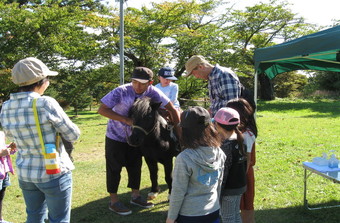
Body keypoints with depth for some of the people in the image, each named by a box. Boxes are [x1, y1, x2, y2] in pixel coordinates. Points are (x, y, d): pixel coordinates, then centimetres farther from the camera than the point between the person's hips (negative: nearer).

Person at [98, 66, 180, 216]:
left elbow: (172, 110, -11)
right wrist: (127, 120, -32)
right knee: (114, 168, 4)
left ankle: (135, 196, 30)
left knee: (135, 166, 13)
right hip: (116, 137, -4)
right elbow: (102, 110, -26)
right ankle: (113, 201, 17)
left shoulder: (153, 92, -18)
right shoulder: (121, 91, -27)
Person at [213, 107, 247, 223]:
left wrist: (218, 192, -14)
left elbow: (223, 172, -21)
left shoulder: (226, 146, -24)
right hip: (240, 185, 8)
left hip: (229, 188, -8)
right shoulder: (240, 140, 0)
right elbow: (244, 163, 8)